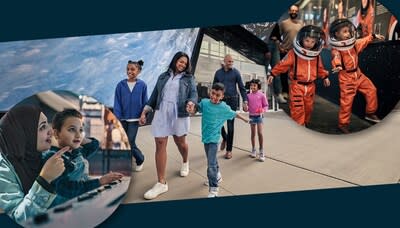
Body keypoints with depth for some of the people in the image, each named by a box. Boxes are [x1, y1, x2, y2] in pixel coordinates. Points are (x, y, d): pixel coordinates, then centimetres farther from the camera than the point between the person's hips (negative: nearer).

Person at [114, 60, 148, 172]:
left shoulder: (142, 85, -6)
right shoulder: (121, 85, -4)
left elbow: (145, 102, 0)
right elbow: (117, 103, -3)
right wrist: (117, 118, -8)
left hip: (134, 119, -2)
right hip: (122, 118, 2)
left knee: (130, 143, -4)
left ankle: (140, 160, 22)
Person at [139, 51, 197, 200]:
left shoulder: (188, 78, 8)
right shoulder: (163, 76, 15)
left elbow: (194, 93, -5)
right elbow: (154, 95, 15)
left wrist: (191, 102, -28)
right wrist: (144, 112, 8)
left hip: (179, 114, -1)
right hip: (161, 114, 2)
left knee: (180, 142, 11)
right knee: (160, 144, -5)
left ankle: (185, 163, 47)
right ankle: (161, 183, 0)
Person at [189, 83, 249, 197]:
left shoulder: (224, 107, -9)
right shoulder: (204, 102, -4)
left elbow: (234, 114, 7)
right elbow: (196, 108, 12)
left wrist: (245, 119, 20)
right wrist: (191, 107, -11)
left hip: (214, 138, -4)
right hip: (205, 137, 4)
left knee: (211, 164, -11)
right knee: (212, 160, 23)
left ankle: (213, 189, -2)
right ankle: (217, 176, 47)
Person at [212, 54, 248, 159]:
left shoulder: (236, 72, -1)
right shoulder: (218, 72, 6)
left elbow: (242, 88, -2)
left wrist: (245, 101, -9)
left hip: (232, 100, -2)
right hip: (221, 100, 2)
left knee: (230, 125, 0)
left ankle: (229, 150, 9)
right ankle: (225, 138, 34)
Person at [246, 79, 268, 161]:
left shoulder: (261, 95, -6)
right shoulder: (248, 95, 1)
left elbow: (266, 105, -1)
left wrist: (262, 110, -19)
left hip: (259, 116, -3)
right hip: (251, 116, 3)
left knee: (260, 133, -8)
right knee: (253, 133, 12)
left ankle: (261, 152, 0)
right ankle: (253, 150, 25)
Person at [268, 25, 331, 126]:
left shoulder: (316, 55, 3)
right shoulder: (293, 53, -13)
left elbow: (320, 68, 19)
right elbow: (283, 64, -9)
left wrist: (325, 77, 24)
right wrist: (273, 74, -9)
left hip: (310, 86, 5)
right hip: (297, 85, -5)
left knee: (308, 108, 17)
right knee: (297, 109, -8)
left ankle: (305, 124, 38)